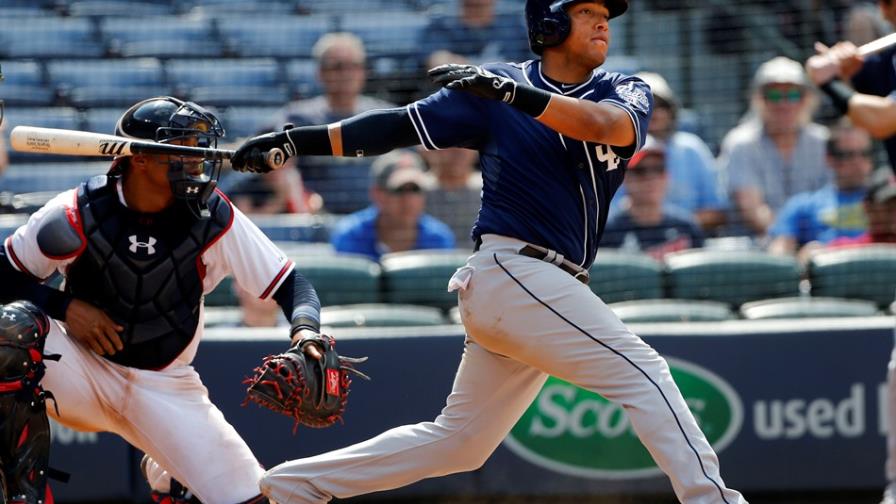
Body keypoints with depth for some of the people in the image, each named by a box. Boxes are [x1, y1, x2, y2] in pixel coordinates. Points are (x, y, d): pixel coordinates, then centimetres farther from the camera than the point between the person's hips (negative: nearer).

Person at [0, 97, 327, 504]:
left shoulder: (215, 218, -11)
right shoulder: (77, 215, -14)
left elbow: (289, 284, -7)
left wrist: (305, 329, -28)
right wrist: (64, 306, -20)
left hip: (166, 390, 2)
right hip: (83, 373, -2)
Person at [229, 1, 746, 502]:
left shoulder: (626, 93, 8)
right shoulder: (495, 86, 0)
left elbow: (607, 124, -15)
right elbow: (400, 124, 1)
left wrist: (519, 96, -29)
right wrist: (293, 140, -6)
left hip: (551, 290, 6)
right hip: (514, 270, -6)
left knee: (458, 441, 12)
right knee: (641, 371, -17)